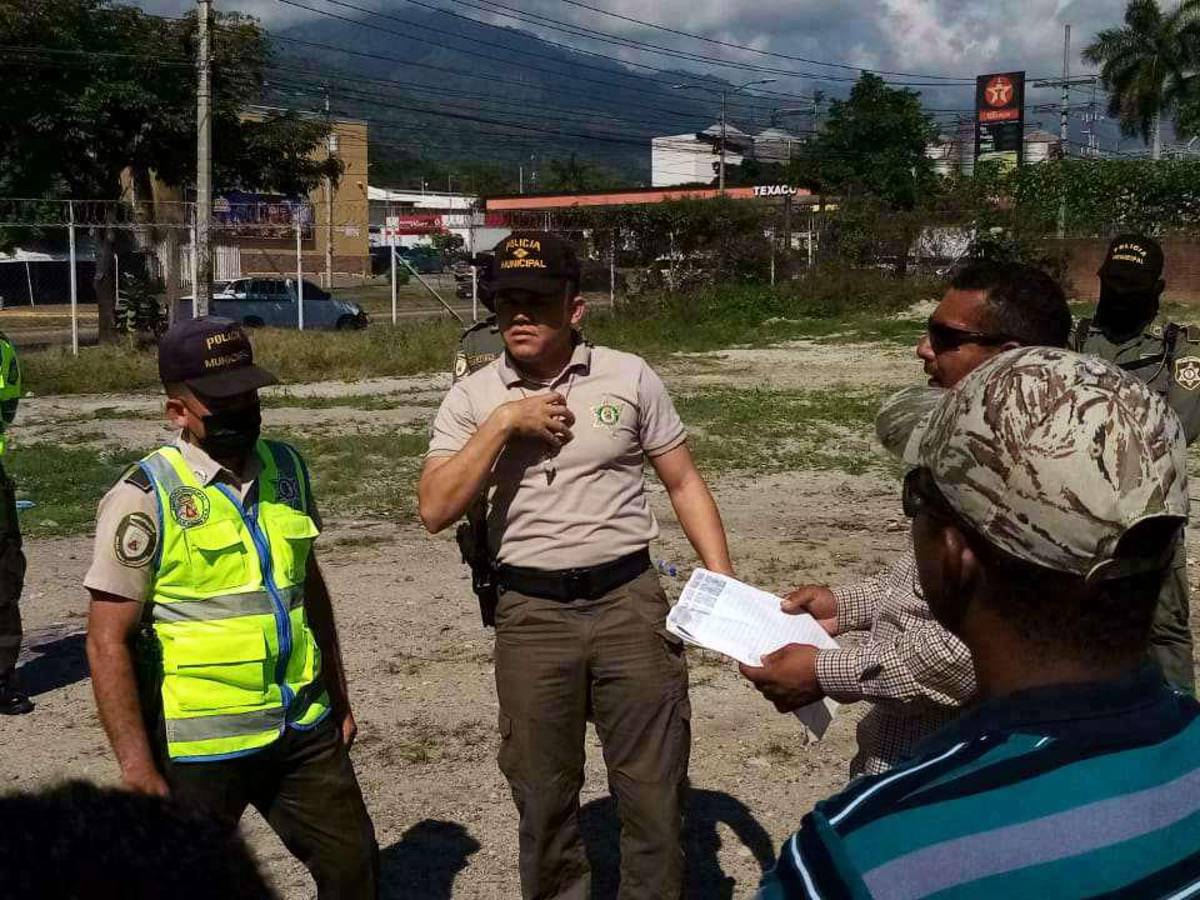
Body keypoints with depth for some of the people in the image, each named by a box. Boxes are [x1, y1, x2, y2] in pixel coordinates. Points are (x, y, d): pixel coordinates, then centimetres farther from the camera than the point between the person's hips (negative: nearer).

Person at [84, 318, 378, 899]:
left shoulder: (287, 468, 6)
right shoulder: (145, 497, -13)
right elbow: (109, 641, -13)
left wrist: (338, 697, 18)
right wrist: (136, 765, -16)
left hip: (305, 730, 5)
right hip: (199, 747, -5)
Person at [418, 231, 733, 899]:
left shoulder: (629, 377, 1)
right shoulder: (472, 398, 1)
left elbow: (686, 484, 5)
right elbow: (435, 510, -9)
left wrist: (725, 586, -4)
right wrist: (503, 422, -15)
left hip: (630, 601, 0)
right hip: (531, 615, 1)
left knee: (656, 791, 6)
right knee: (543, 797, 14)